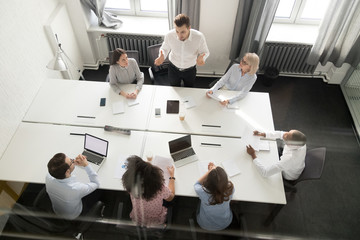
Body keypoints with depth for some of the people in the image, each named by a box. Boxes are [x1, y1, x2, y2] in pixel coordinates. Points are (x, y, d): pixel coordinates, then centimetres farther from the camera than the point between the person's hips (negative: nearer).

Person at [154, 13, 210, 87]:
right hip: (173, 69, 0)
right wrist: (162, 56, -30)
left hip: (190, 70, 0)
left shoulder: (199, 37, -32)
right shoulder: (169, 35, -28)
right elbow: (165, 49, -7)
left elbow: (205, 52, -13)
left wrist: (201, 58, -38)